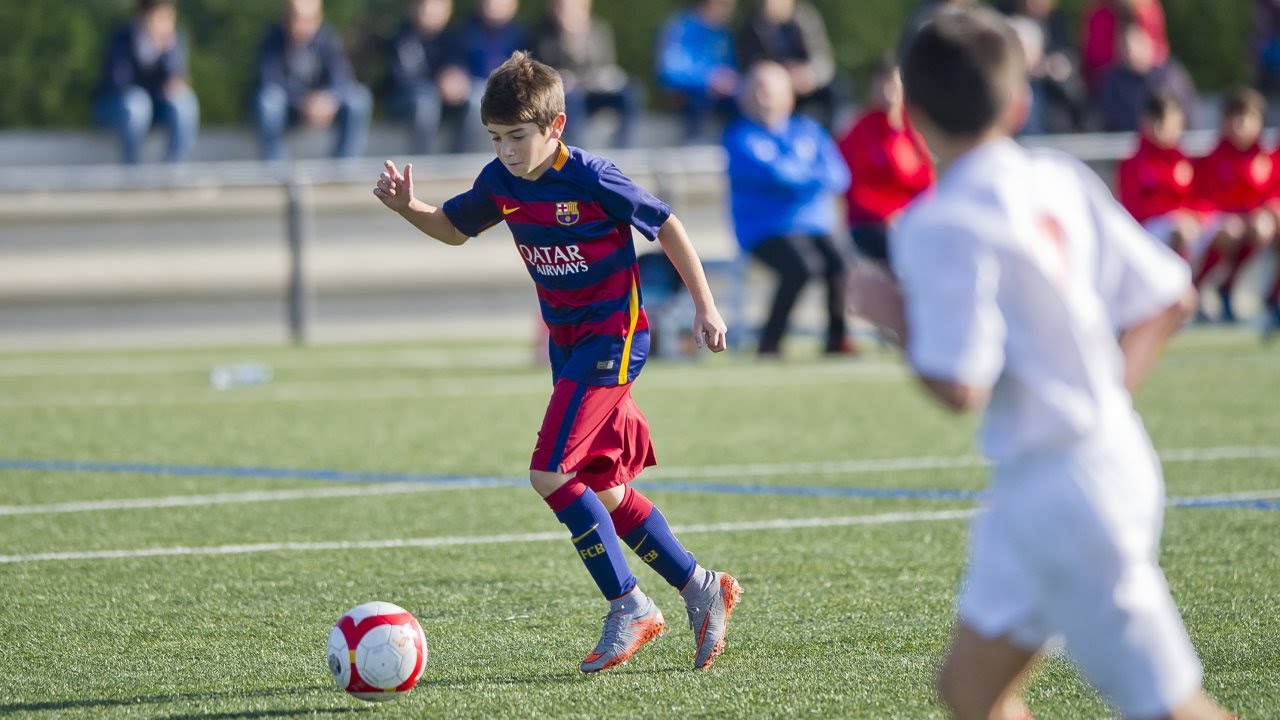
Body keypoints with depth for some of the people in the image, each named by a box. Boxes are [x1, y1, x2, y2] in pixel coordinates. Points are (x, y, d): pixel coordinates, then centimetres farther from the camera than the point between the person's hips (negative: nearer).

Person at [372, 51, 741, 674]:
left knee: (551, 473, -17)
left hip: (612, 337, -8)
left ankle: (628, 607, -8)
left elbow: (666, 226, -9)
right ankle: (699, 588, 24)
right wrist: (408, 208, -3)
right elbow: (455, 229, 17)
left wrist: (704, 305, -7)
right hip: (565, 340, 8)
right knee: (602, 490, 10)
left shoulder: (590, 179, -19)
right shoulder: (501, 182, 0)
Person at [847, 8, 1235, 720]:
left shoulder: (945, 225, -17)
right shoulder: (1059, 180, 6)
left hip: (1064, 491, -9)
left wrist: (895, 314, -5)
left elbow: (959, 385, -22)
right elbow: (1168, 298, 9)